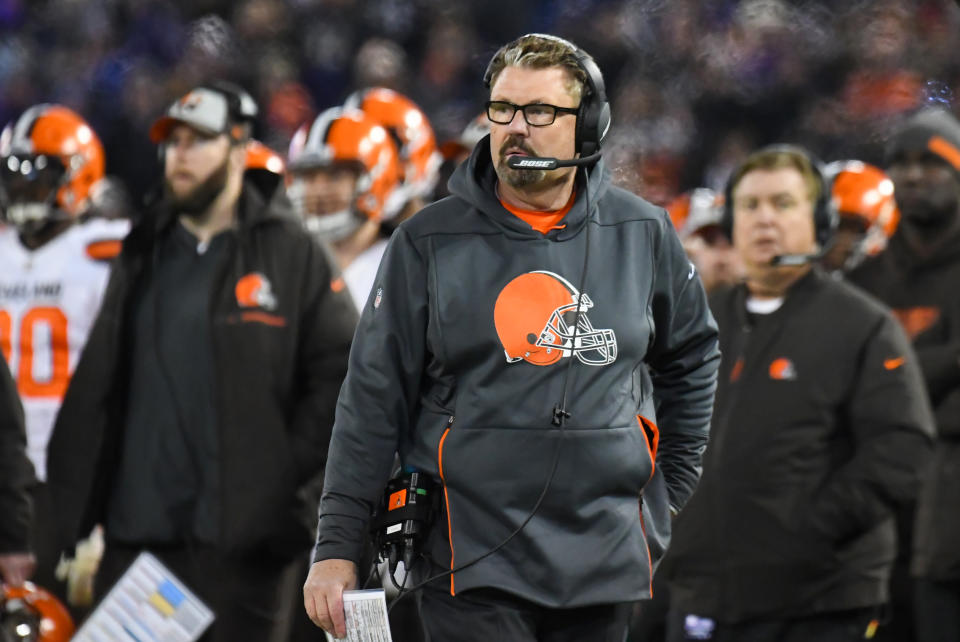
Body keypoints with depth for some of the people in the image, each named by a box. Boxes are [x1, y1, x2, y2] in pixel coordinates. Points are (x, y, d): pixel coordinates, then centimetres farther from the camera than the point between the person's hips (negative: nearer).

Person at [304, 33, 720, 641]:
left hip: (603, 562, 2)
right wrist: (338, 546, -3)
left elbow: (692, 353, 24)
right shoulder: (430, 242, 1)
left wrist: (671, 487, 19)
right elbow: (373, 397, 1)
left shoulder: (643, 233, 7)